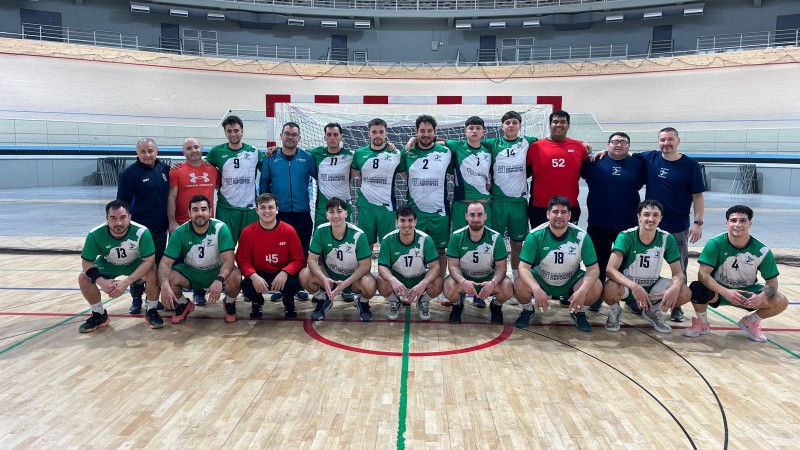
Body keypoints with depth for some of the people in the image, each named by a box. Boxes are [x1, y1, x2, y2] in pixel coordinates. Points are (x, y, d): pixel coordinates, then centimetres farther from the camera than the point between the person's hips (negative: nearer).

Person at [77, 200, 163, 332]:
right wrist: (101, 281, -35)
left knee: (152, 275, -30)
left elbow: (149, 261, -30)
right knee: (83, 278, -18)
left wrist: (127, 282, -40)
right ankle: (99, 315, 7)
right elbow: (86, 262, -17)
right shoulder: (95, 234, -29)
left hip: (135, 264, -2)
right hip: (108, 265, 2)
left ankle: (151, 312, -3)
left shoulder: (142, 232, -35)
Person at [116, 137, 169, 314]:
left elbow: (170, 194, 13)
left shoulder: (165, 169, 4)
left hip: (160, 228, 4)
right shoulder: (130, 173, -8)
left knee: (158, 264, 11)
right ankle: (136, 299, 18)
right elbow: (122, 202, -6)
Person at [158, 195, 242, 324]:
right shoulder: (180, 232, -15)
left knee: (235, 277, -33)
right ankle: (184, 305, 8)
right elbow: (165, 263, -18)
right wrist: (164, 284, -39)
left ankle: (229, 304, 3)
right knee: (168, 278, -26)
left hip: (216, 271, -2)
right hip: (190, 273, 2)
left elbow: (228, 261, -25)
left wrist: (219, 280, -46)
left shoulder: (221, 228, -21)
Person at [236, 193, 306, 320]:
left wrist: (285, 273, -30)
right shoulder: (247, 232, -9)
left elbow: (299, 259, -10)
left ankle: (288, 302, 8)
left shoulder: (289, 230, -11)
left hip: (282, 275, 0)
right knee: (247, 286, -31)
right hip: (259, 275, 1)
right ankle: (257, 302, 11)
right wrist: (253, 276, -29)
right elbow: (243, 260, -8)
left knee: (294, 282, -33)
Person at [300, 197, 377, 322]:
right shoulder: (321, 231, -16)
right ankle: (323, 301, 6)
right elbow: (312, 260, -14)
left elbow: (365, 265, -17)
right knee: (304, 276, -26)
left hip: (353, 277, -2)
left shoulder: (358, 235, -22)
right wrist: (324, 279, -32)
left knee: (369, 285, -35)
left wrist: (346, 283, -30)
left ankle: (363, 302, 5)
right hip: (329, 275, 2)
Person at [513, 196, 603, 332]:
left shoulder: (581, 236, -17)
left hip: (570, 282, 1)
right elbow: (523, 267, -22)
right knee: (519, 286, -31)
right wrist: (536, 289, -41)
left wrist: (582, 290, -34)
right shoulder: (535, 235, -20)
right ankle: (528, 310, 7)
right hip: (541, 281, -1)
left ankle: (578, 312, 9)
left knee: (596, 288, -26)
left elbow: (593, 268, -14)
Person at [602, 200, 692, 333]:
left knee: (685, 293, -21)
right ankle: (615, 311, 2)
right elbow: (610, 269, -31)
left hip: (652, 285, 3)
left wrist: (675, 288, -34)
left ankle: (653, 311, 10)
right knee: (610, 289, -37)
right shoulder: (626, 236, -22)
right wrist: (633, 286, -47)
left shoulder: (667, 239, -12)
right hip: (627, 284, -3)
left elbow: (678, 273, -10)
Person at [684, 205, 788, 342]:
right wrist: (725, 292, -41)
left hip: (748, 292, 2)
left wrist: (761, 296, -32)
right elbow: (703, 274, -25)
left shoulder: (762, 251, -15)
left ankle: (751, 322, 11)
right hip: (719, 291, -2)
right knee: (696, 288, -34)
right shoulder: (715, 244, -20)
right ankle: (702, 324, -2)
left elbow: (772, 282, -9)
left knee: (781, 302, -22)